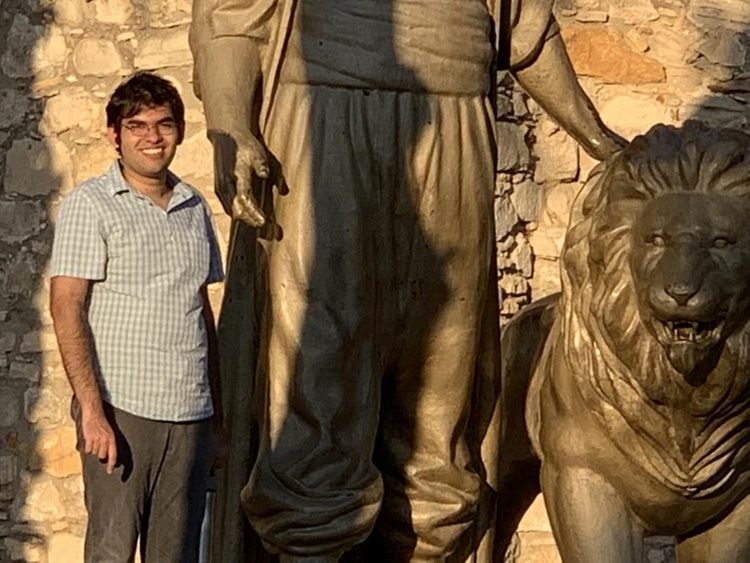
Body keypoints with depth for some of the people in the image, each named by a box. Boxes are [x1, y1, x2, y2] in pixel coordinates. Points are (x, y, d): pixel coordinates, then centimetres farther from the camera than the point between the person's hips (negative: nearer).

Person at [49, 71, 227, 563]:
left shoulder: (195, 208, 15)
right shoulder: (90, 205, -2)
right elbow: (66, 307, -8)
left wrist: (217, 416, 17)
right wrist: (91, 408, -18)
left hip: (190, 412, 5)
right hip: (121, 409, -5)